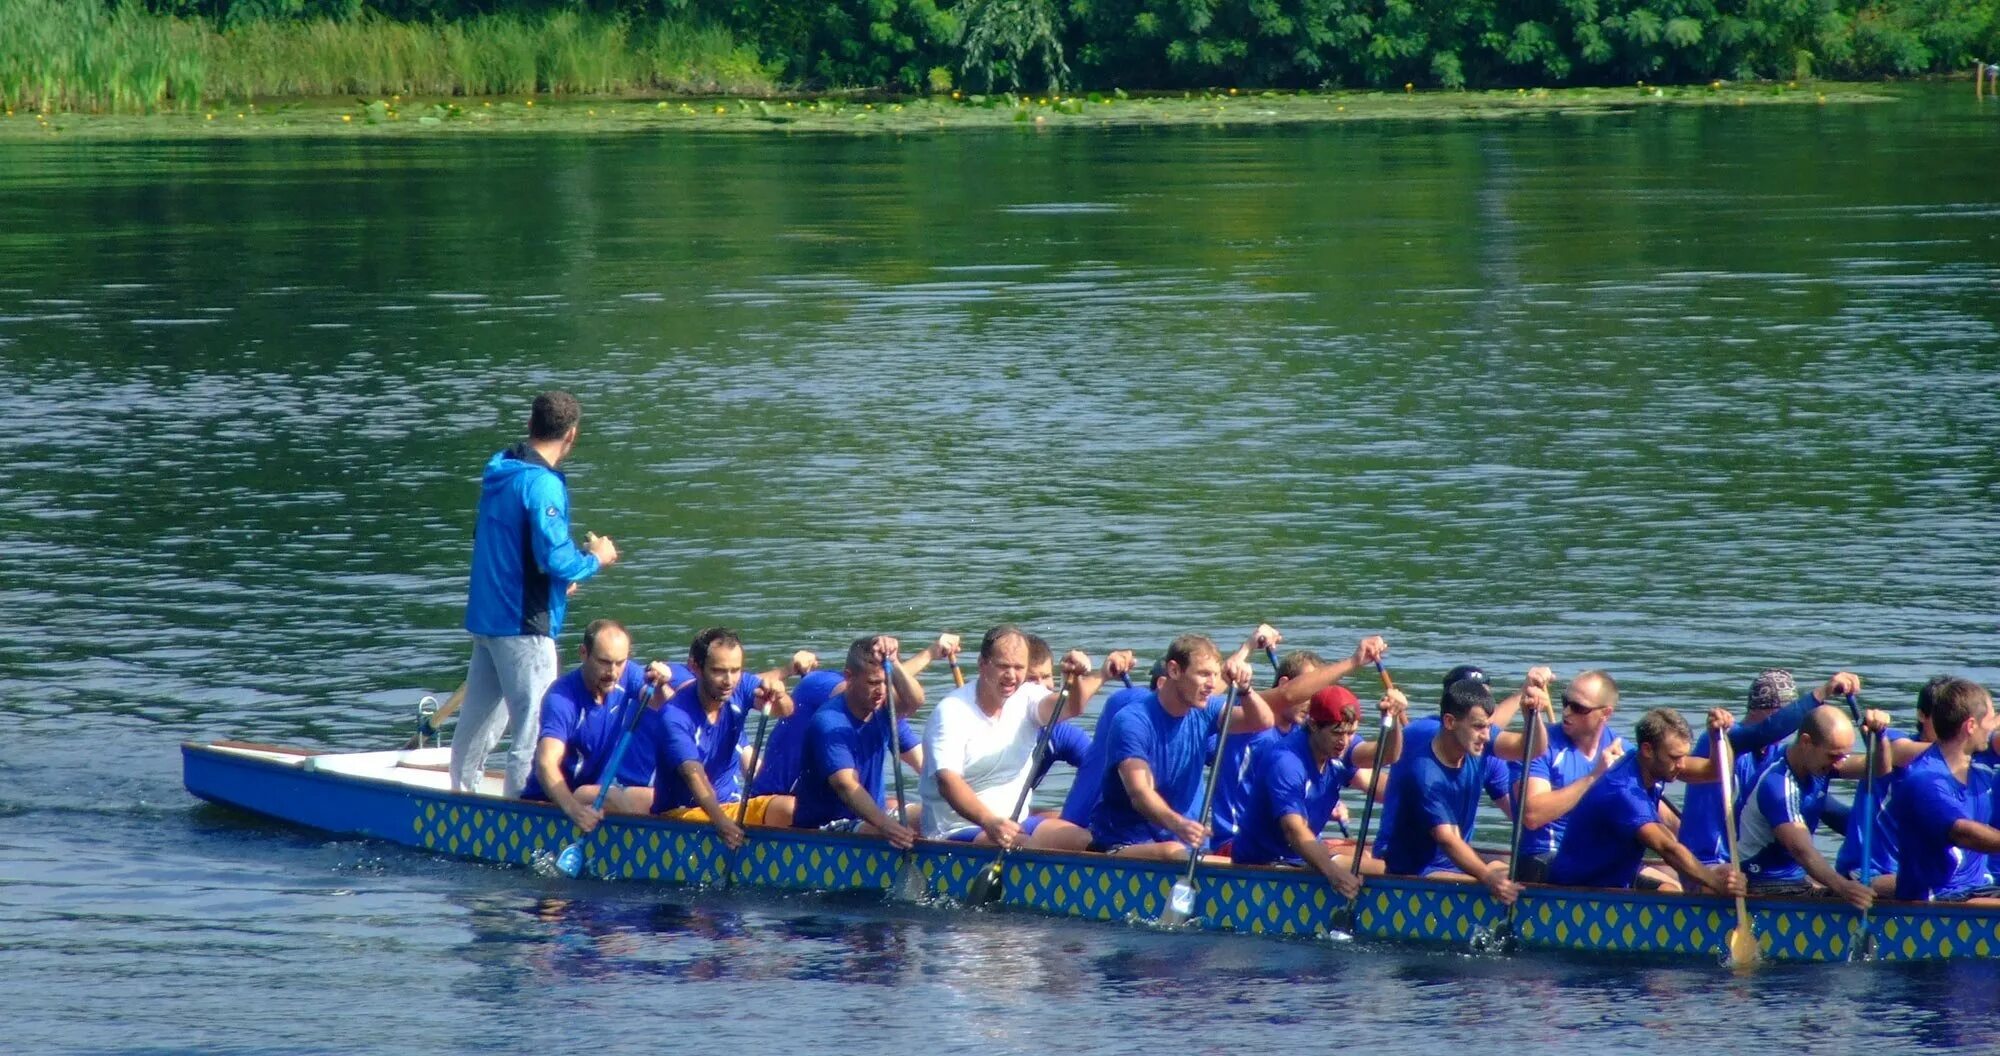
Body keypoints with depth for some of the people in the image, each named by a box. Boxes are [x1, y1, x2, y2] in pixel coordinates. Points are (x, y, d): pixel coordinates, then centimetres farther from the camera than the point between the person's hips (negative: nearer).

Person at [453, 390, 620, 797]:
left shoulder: (497, 470, 9)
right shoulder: (542, 484, -18)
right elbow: (556, 559, -23)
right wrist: (595, 559, -3)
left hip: (486, 615, 9)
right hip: (523, 625, -9)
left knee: (479, 717, 19)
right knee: (533, 731, -5)